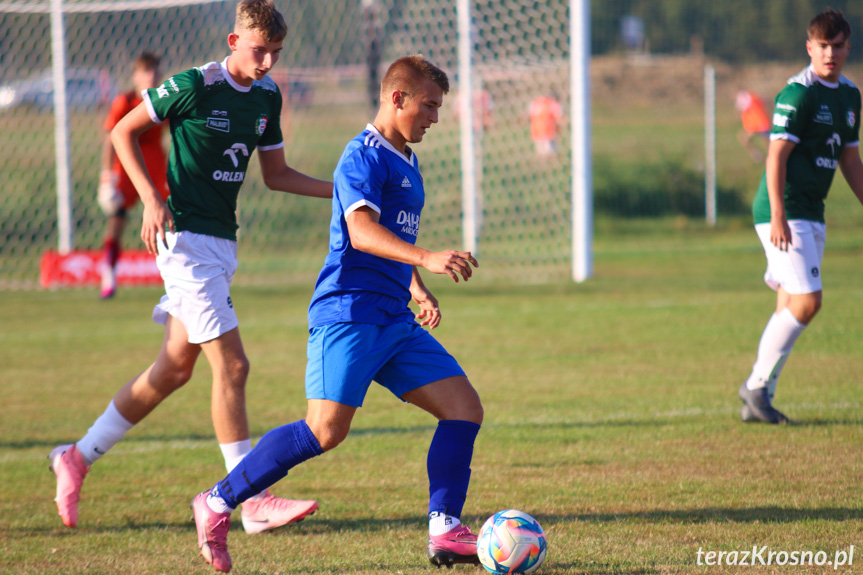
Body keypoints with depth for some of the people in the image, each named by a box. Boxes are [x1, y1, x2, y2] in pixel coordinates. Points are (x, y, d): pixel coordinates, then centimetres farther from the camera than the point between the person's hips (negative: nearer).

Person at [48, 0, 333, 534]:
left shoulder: (267, 96, 8)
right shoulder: (193, 86, -13)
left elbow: (276, 173, 18)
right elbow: (124, 132, -5)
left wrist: (337, 190, 5)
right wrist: (152, 199, -14)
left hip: (222, 243, 8)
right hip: (187, 238, -8)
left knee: (173, 369, 13)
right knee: (232, 365, -13)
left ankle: (78, 458, 26)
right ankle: (254, 501, -11)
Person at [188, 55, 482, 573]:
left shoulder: (406, 163, 20)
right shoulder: (364, 157, -9)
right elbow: (361, 231, -25)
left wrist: (420, 293, 25)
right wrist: (426, 258, -37)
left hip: (394, 322, 9)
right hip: (348, 314, -9)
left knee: (465, 408, -1)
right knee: (327, 430, -18)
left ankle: (445, 532, 0)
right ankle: (218, 502, -5)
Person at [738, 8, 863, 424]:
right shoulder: (798, 93, -12)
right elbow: (776, 156, -16)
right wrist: (778, 216, -23)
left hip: (812, 215, 8)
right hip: (784, 212, -8)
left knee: (791, 308, 6)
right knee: (806, 302, -15)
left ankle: (757, 403, 11)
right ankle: (757, 385, -4)